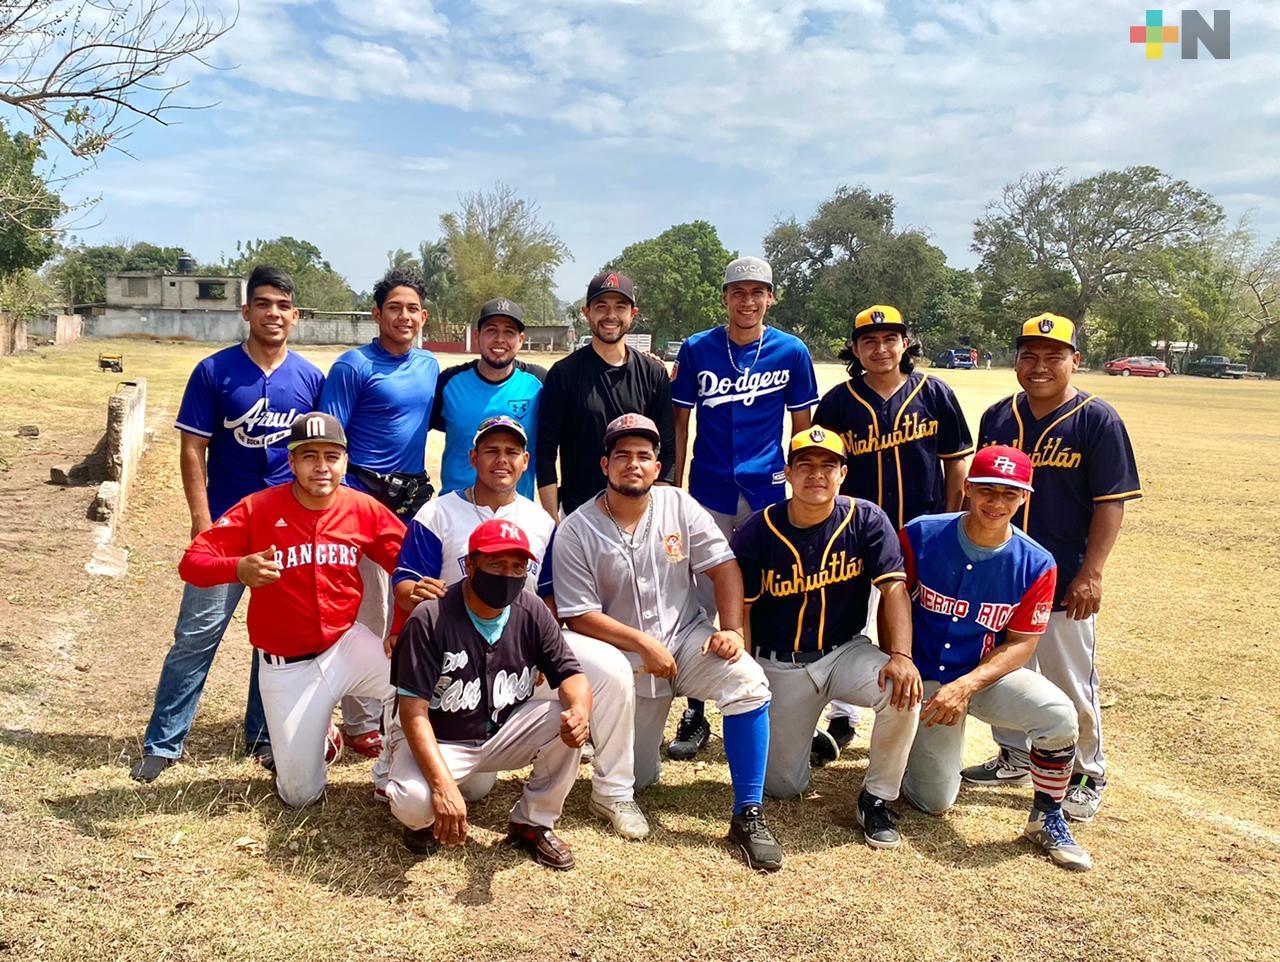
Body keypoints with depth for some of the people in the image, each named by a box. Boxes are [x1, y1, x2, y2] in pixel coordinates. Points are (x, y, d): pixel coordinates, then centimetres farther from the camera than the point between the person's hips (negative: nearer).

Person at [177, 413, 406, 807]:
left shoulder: (364, 509, -7)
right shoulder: (258, 508, -14)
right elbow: (191, 562, -17)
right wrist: (239, 569, -38)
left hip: (348, 645, 1)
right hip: (286, 667, -1)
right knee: (299, 796, 5)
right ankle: (317, 732, 40)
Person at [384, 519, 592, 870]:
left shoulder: (532, 611, -10)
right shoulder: (430, 618, -23)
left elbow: (571, 675, -8)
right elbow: (413, 711, -24)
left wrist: (579, 709, -34)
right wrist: (443, 785, -35)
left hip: (503, 732, 4)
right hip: (437, 739, -4)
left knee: (568, 721, -20)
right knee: (412, 800, -34)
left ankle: (533, 822, 2)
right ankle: (428, 818, 7)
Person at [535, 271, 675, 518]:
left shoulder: (654, 373, 4)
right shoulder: (564, 373, -1)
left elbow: (667, 448, 6)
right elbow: (545, 453, -2)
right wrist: (551, 522, -7)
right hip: (577, 513, -2)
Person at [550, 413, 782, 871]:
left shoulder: (679, 505, -3)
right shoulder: (575, 531, -10)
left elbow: (724, 567, -3)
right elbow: (579, 615, -11)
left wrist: (732, 630, -17)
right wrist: (643, 642, -20)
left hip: (687, 639, 1)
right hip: (625, 658, -1)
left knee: (747, 680, -29)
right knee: (636, 778, 5)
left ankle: (748, 815, -18)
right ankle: (641, 720, 41)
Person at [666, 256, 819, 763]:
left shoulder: (791, 352, 1)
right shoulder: (697, 349, 2)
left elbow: (801, 428, 7)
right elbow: (679, 422, 6)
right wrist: (673, 489, 4)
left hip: (769, 492, 0)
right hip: (710, 492, 0)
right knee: (702, 604, 4)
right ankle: (695, 715, 16)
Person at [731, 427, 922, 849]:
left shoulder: (867, 520, -8)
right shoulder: (756, 532, -10)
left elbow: (893, 588, -15)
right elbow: (739, 610, -6)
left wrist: (900, 655, -30)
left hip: (846, 652, 0)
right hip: (780, 666, 0)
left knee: (902, 691, -31)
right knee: (782, 785, -1)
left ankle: (876, 798, -7)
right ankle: (802, 736, 36)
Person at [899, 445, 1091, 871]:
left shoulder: (1036, 565, -12)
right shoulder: (920, 536, -14)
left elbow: (1020, 644, -10)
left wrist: (966, 686, -23)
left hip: (987, 674, 1)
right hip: (925, 678, 0)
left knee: (1058, 715, -30)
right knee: (933, 802, 2)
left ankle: (1046, 819, -3)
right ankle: (919, 743, 37)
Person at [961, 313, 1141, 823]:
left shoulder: (1097, 420, -9)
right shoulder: (997, 417, 6)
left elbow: (1111, 503, -11)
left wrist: (1091, 573, -16)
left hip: (1064, 583, -5)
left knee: (1071, 683, 5)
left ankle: (1087, 774, 25)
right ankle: (1014, 757, 36)